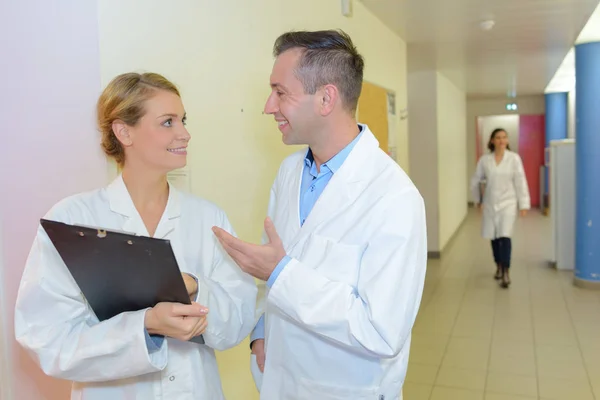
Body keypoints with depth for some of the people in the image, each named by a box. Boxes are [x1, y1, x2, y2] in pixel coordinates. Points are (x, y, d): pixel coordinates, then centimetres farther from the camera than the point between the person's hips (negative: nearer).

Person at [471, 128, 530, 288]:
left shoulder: (514, 158, -6)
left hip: (507, 203, -2)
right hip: (490, 204, 3)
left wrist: (523, 204, -6)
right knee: (494, 237, 12)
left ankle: (505, 272, -9)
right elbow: (475, 181, 10)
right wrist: (478, 200, 15)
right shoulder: (484, 160, -1)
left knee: (505, 236, -13)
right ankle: (499, 267, 32)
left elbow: (520, 181, -5)